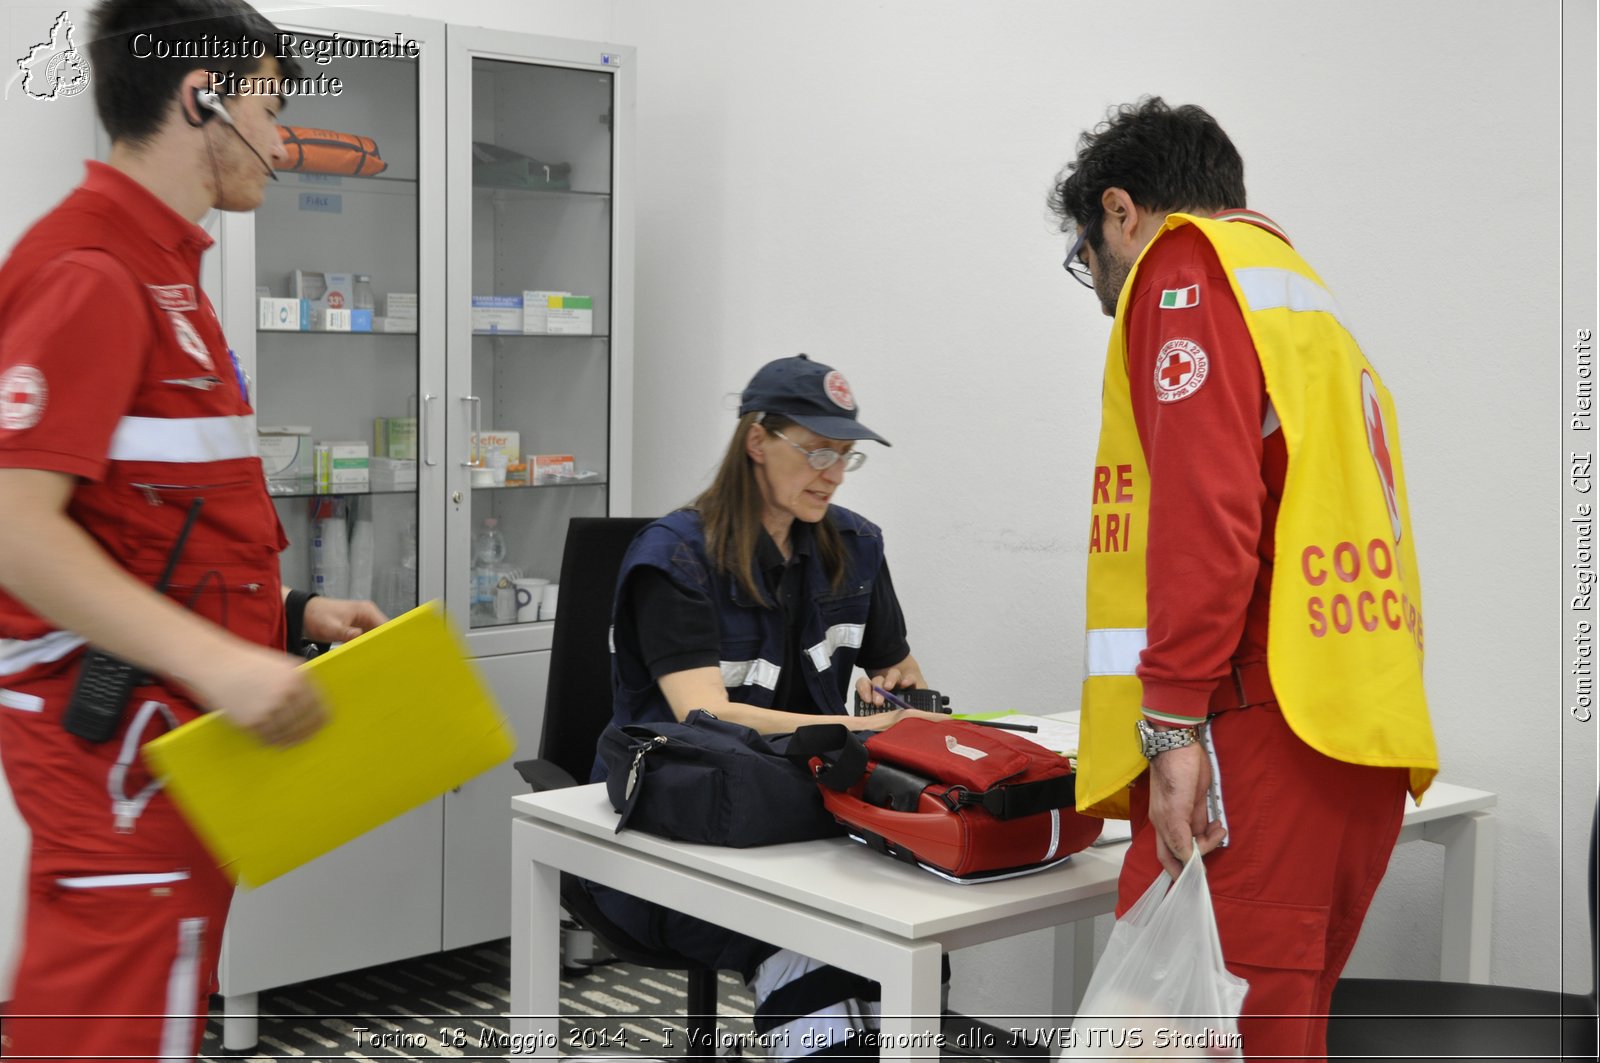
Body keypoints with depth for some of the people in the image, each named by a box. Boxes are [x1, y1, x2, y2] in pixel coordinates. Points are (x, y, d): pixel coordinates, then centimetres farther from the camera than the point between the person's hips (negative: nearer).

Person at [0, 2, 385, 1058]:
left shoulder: (162, 271, 15)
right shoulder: (88, 273, -15)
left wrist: (288, 615, 12)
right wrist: (218, 662, -28)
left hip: (178, 720, 10)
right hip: (121, 728, -10)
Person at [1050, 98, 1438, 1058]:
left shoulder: (1188, 265, 0)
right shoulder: (1317, 308, 28)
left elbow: (1207, 506, -15)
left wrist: (1175, 722, -17)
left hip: (1258, 729, -9)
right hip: (1366, 756, 10)